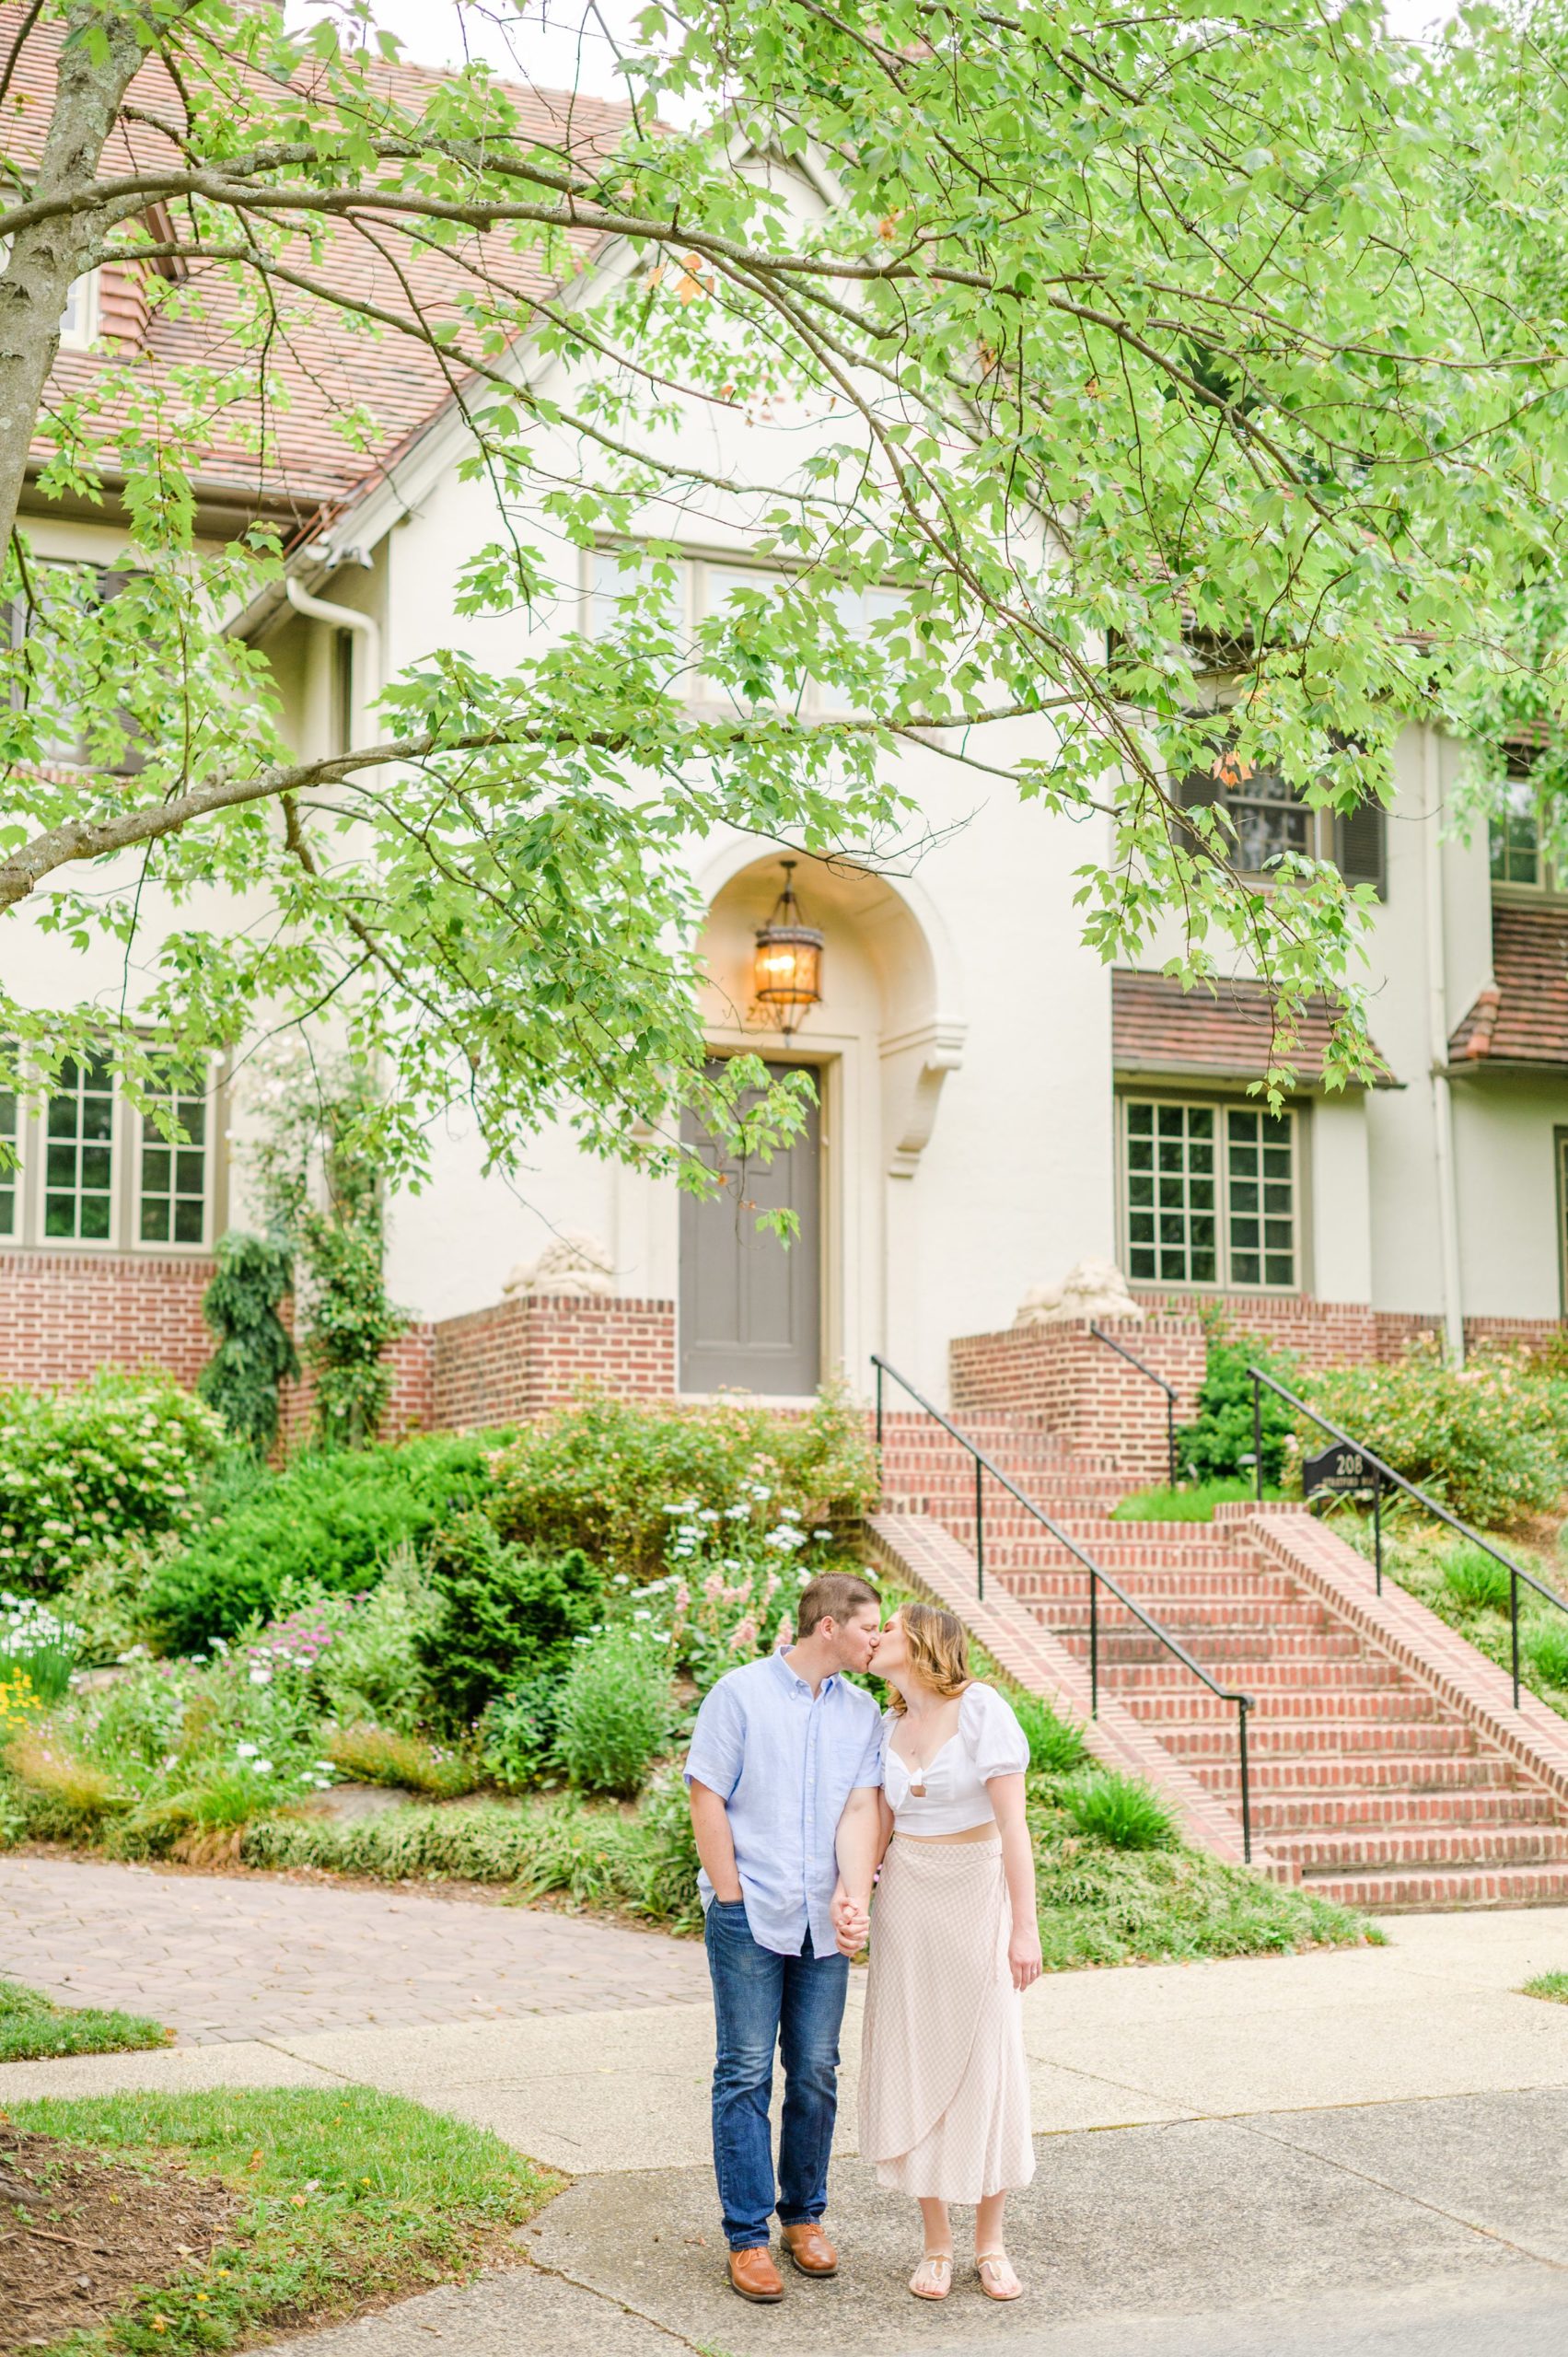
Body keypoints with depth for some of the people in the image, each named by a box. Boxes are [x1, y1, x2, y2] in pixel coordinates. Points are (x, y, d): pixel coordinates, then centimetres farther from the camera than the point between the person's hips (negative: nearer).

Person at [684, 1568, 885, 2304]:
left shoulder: (862, 1712, 8)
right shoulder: (740, 1694, -4)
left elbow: (861, 1810, -1)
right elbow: (706, 1801, -5)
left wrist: (854, 1896, -16)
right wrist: (732, 1898, -7)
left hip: (823, 1924, 4)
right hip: (750, 1917, -4)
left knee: (816, 2073, 9)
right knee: (746, 2074, -1)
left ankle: (804, 2216, 24)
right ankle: (747, 2238, 6)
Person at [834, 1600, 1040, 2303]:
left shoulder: (980, 1708, -12)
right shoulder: (888, 1726, 6)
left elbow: (1013, 1824, -13)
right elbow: (879, 1825, 6)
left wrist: (1025, 1927, -16)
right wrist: (849, 1889, -13)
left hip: (977, 1896, -5)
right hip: (907, 1902, 5)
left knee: (987, 2061, 0)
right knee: (916, 2063, 4)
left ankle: (990, 2244, 14)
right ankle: (935, 2245, 14)